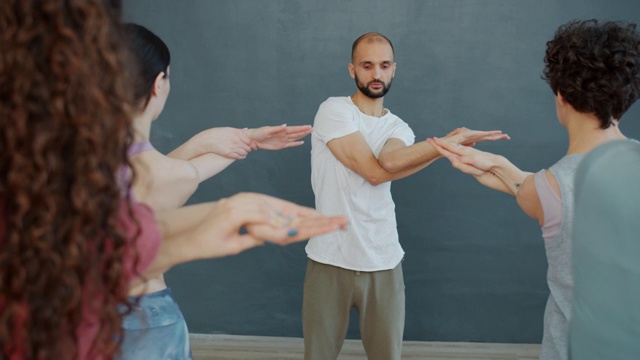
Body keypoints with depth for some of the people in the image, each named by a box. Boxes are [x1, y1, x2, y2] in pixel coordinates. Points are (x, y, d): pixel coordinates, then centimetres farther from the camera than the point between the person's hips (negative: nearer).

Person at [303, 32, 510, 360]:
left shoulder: (399, 128, 9)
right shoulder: (334, 110, -6)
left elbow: (391, 160, -17)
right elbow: (374, 172, -17)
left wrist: (449, 142, -30)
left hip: (383, 263, 4)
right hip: (330, 261, -3)